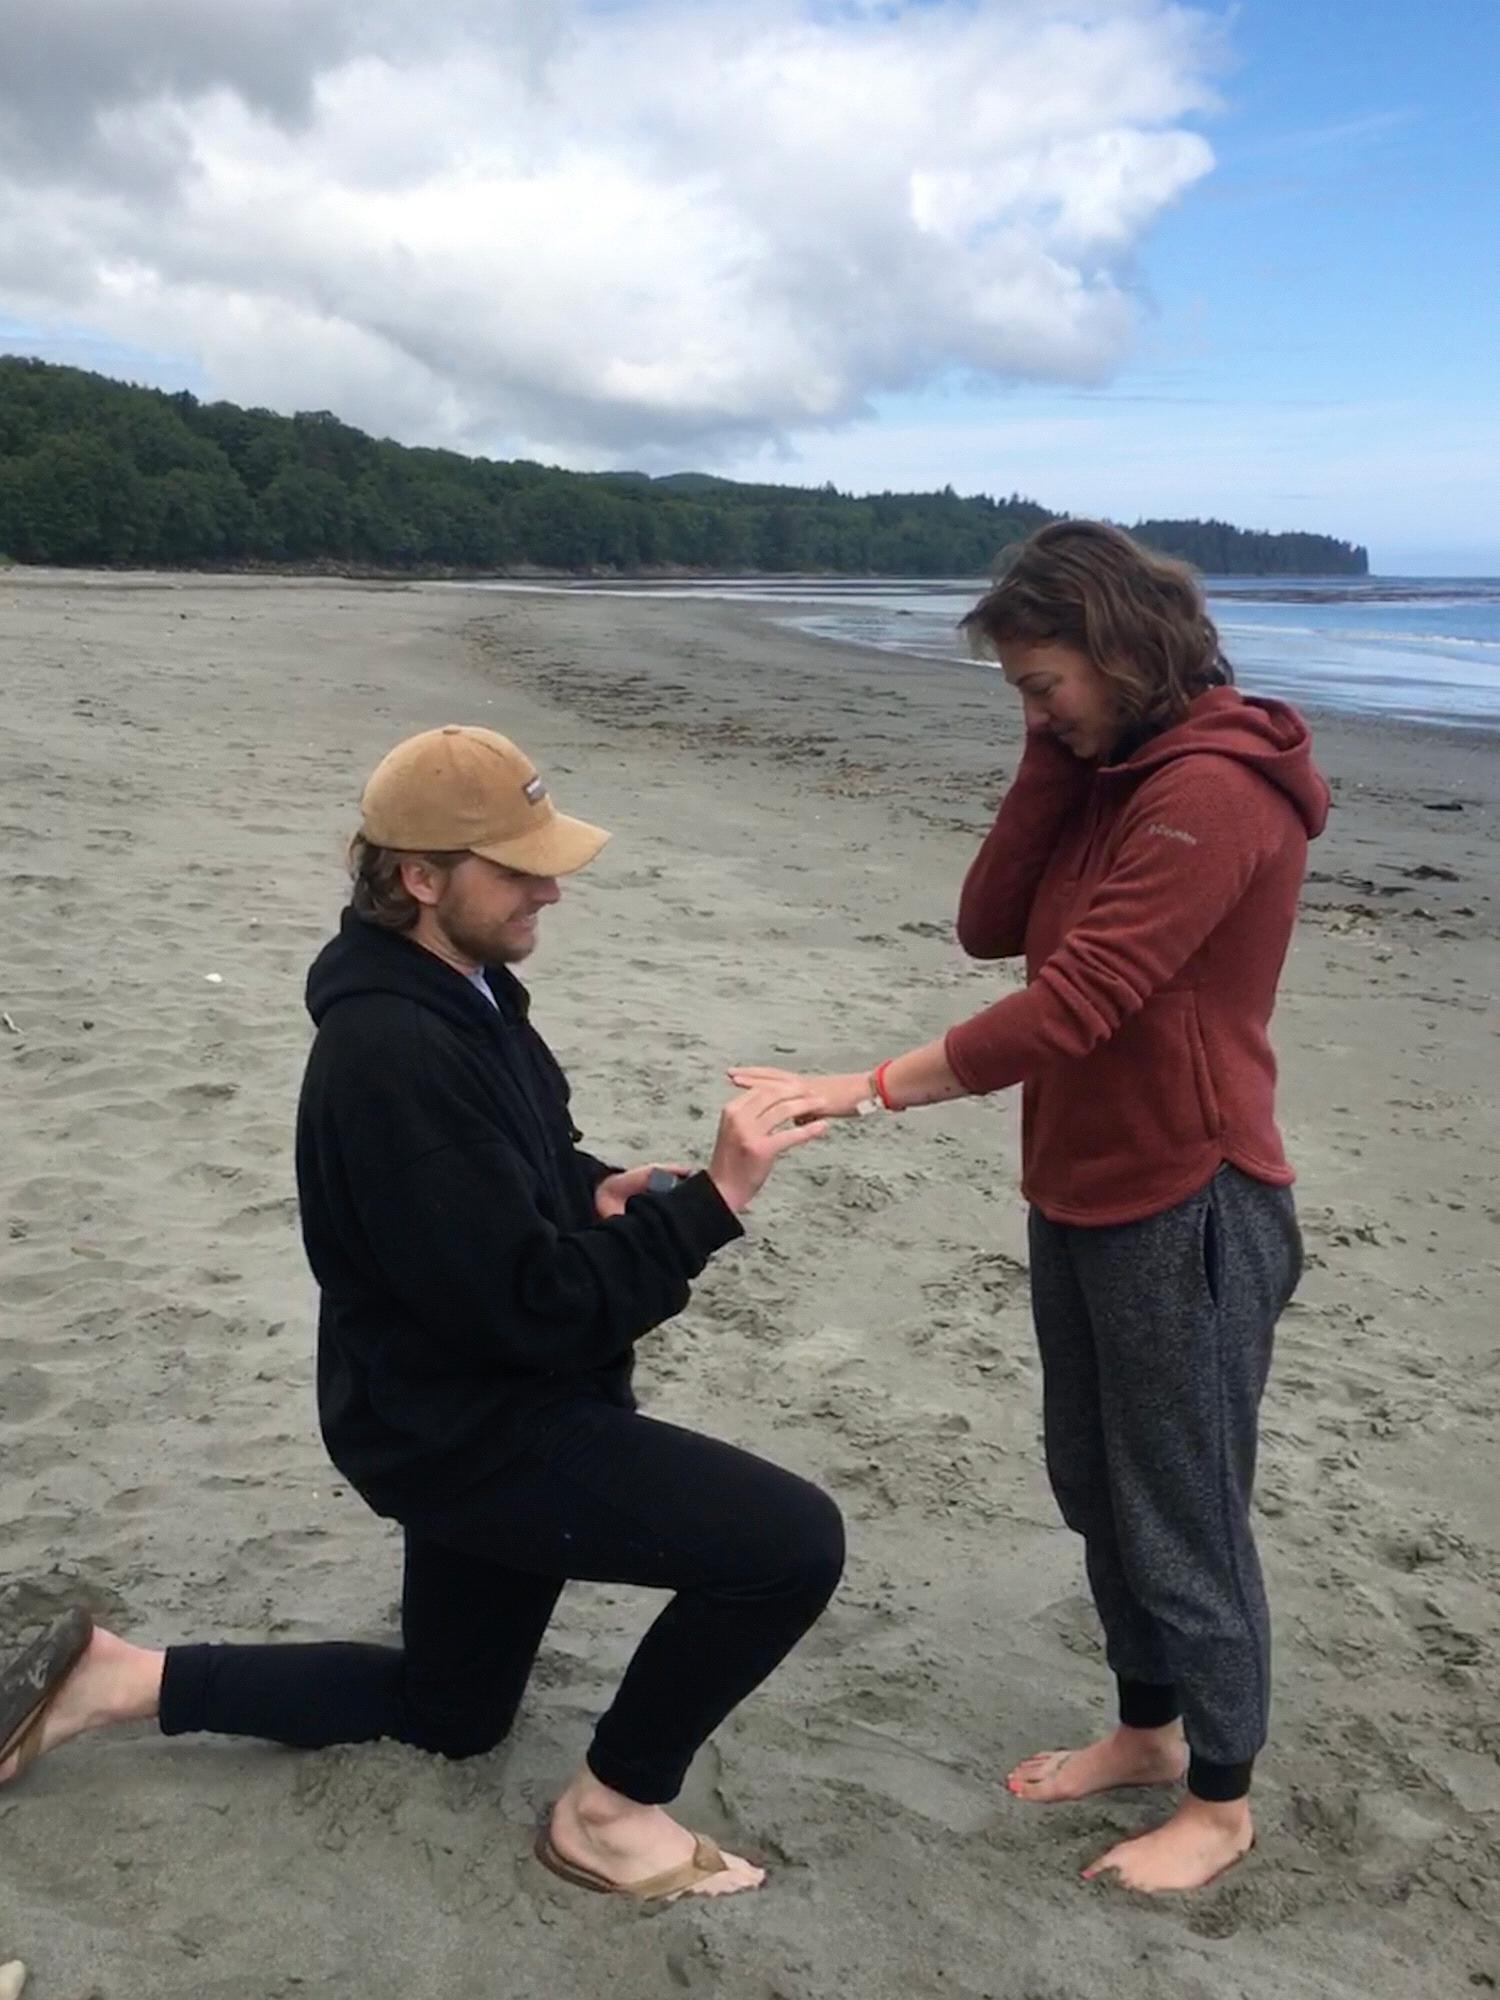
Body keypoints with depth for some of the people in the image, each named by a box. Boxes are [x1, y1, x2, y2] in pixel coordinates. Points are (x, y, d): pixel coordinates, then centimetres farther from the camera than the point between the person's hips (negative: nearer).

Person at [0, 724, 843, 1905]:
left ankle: (117, 1679, 29)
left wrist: (602, 1192, -3)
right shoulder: (395, 1056, -28)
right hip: (468, 1434, -10)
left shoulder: (462, 991, 4)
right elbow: (533, 1308, -29)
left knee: (448, 1713, 27)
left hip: (483, 1412, 10)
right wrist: (712, 1201, -28)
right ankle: (612, 1811, 5)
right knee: (792, 1541, -16)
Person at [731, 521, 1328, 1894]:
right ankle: (1149, 1730, 39)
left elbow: (1070, 1003, -27)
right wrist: (1056, 761, -7)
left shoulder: (1213, 790, -21)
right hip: (1081, 1199, 9)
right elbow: (989, 929, 1)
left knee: (1183, 1512, 6)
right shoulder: (1111, 775, 10)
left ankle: (1222, 1802, 26)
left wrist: (872, 1091, -26)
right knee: (1098, 1490, 20)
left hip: (1186, 1212, -9)